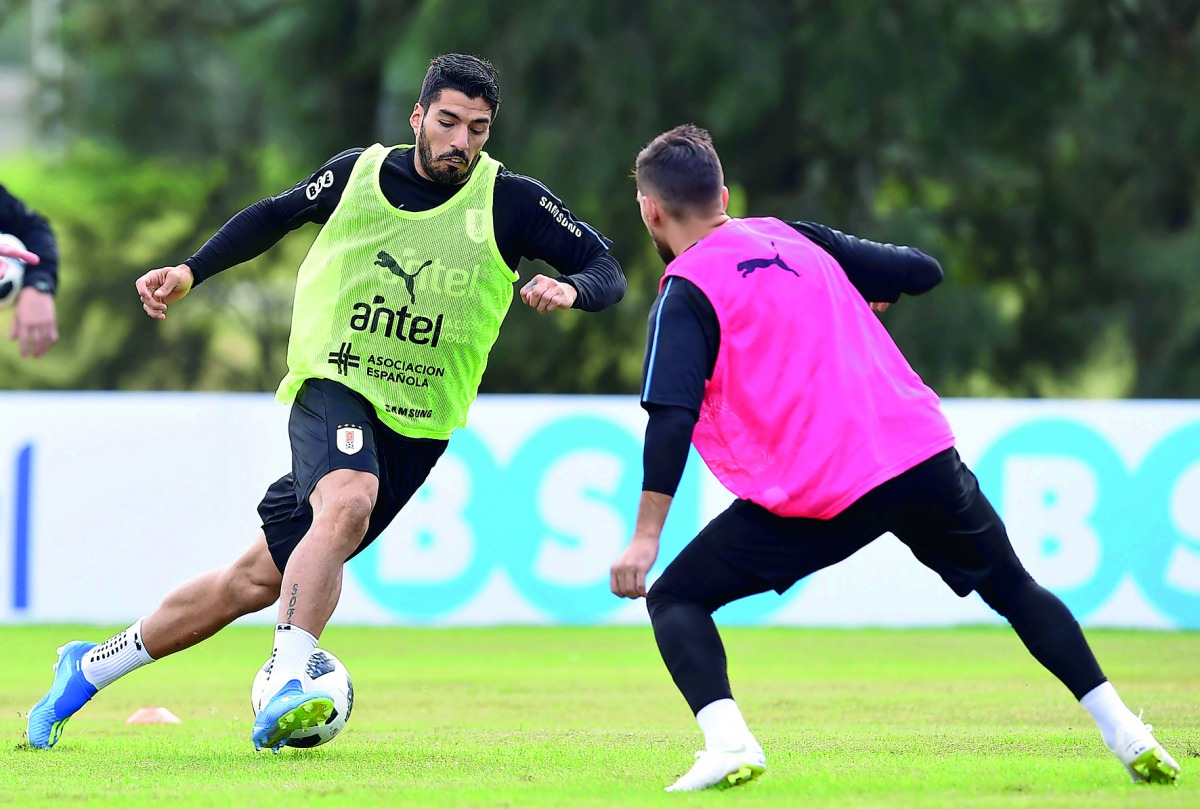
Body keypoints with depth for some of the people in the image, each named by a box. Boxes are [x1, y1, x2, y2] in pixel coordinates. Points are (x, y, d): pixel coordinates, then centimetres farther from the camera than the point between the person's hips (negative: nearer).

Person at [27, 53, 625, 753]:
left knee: (258, 579, 2)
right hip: (332, 388, -1)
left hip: (417, 427, 1)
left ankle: (91, 668, 17)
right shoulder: (360, 175, 1)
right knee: (347, 501, -36)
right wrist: (190, 272, 9)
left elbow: (606, 269, -5)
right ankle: (287, 681, -36)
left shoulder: (511, 202, -4)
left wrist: (570, 288, -27)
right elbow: (277, 216, 18)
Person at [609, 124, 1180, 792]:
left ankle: (728, 742, -17)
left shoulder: (686, 290, 1)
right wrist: (872, 296, 41)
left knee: (674, 599, 6)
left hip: (819, 497, -5)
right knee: (1015, 589, 26)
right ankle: (1124, 733, 20)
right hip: (925, 456, 5)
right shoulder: (793, 236, 18)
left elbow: (672, 418, -12)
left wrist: (646, 536, -13)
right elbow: (922, 271, 21)